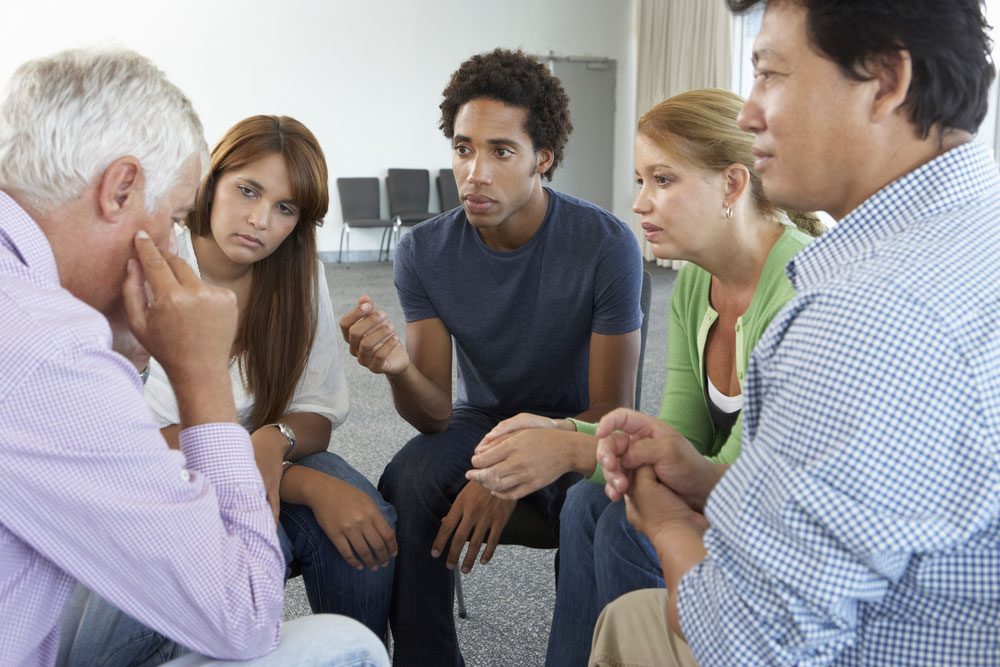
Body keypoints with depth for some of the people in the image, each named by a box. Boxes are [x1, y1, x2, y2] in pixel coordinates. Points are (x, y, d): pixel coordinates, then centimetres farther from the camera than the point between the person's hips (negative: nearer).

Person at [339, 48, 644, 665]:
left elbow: (610, 412, -15)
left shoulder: (606, 244, -21)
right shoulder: (424, 251, -12)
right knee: (404, 485, -28)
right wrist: (400, 368, -36)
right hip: (482, 419, 2)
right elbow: (437, 415, -13)